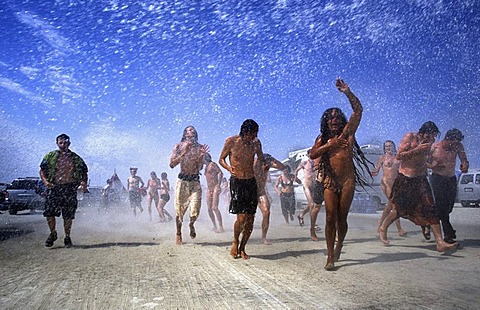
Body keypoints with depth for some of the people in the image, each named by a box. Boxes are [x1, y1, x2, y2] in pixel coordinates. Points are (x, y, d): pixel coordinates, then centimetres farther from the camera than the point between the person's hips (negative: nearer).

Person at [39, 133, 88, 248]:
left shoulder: (76, 158, 10)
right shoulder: (50, 156, 9)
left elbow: (84, 172, 11)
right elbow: (42, 170, 9)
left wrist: (84, 183, -8)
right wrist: (45, 181, -10)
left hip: (70, 188, 0)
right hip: (54, 188, 0)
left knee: (68, 215, 1)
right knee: (49, 213, -5)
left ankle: (67, 237, 17)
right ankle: (53, 233, 19)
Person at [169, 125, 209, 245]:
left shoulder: (200, 147, 7)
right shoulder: (179, 146, 4)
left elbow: (200, 167, 2)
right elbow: (172, 164, -6)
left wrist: (201, 155, -14)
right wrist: (184, 152, -14)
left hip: (195, 181, 1)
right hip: (182, 181, -1)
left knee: (195, 209, -7)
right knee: (179, 209, 3)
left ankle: (191, 224, 27)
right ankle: (178, 234, 23)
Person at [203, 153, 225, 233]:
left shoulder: (212, 164, -3)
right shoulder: (206, 167, 18)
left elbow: (221, 173, -12)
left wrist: (218, 185, -19)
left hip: (215, 188, -8)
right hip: (209, 189, 8)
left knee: (214, 208, -16)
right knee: (209, 209, 2)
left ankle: (221, 227, -14)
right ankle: (215, 226, 10)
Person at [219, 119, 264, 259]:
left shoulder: (256, 143, 3)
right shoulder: (231, 141, -6)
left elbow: (261, 159, 19)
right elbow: (221, 159, 3)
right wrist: (228, 167, -17)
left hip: (252, 182, 4)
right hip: (237, 181, -4)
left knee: (250, 219, 3)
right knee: (241, 217, -13)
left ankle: (242, 249, 19)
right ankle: (235, 241, 16)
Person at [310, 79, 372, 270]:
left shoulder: (347, 132, 6)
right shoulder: (323, 138, 12)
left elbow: (358, 110, -5)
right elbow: (312, 154, -3)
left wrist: (347, 92, -13)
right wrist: (330, 144, -11)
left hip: (347, 181, -1)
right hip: (330, 182, 1)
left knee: (342, 217, 6)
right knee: (330, 218, -5)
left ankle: (339, 246, 32)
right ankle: (330, 257, 1)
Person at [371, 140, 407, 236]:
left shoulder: (397, 158, 13)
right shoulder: (382, 158, 4)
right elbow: (376, 171, 0)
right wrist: (374, 173, -21)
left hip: (396, 182, 5)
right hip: (386, 182, -5)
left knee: (390, 205, 9)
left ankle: (380, 226, 23)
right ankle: (400, 229, -6)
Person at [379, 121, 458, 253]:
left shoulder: (428, 142, 8)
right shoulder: (410, 137, -10)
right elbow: (399, 155, -17)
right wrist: (417, 149, -22)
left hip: (420, 179, 6)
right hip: (405, 179, -5)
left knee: (431, 210, -4)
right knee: (401, 209, 5)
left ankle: (440, 242, -4)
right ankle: (383, 229, 28)